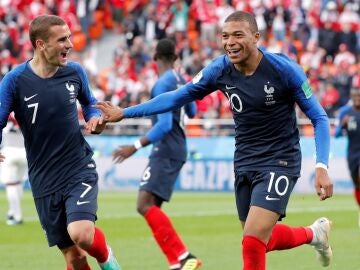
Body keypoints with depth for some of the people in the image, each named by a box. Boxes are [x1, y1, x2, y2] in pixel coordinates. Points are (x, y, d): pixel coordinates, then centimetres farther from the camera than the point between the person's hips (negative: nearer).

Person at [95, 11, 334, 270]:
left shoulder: (283, 68, -18)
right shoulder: (220, 69, -7)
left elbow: (319, 118, -11)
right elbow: (177, 97, 4)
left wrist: (322, 167, -21)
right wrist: (125, 112, 2)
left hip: (279, 163, -5)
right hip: (244, 163, 5)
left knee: (252, 243, -18)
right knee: (263, 240, 17)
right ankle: (313, 233, 45)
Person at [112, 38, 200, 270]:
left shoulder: (162, 85, -15)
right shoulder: (181, 81, 11)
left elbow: (164, 124, -24)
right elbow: (192, 112, 28)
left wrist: (136, 146, -27)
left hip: (165, 152, -10)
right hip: (177, 150, 10)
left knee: (145, 205, -18)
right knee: (152, 207, 12)